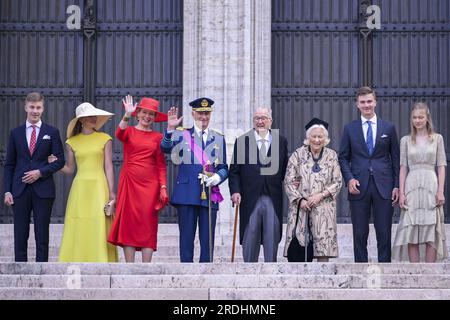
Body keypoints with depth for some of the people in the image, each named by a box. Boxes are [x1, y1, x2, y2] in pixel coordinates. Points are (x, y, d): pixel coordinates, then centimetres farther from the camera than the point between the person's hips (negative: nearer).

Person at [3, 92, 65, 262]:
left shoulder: (52, 132, 6)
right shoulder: (16, 133, 10)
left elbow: (60, 160, 2)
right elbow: (9, 164, 9)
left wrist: (40, 172, -11)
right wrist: (7, 190, 0)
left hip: (43, 189, -1)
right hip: (20, 189, 1)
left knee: (42, 235, 1)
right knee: (20, 235, 2)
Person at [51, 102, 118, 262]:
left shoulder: (104, 139, 6)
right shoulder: (72, 142, 10)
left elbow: (108, 167, 2)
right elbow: (69, 169, 13)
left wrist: (111, 192, -4)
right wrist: (53, 163, -2)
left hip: (99, 187, -1)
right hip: (80, 188, 1)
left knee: (99, 228, -7)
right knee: (78, 229, -3)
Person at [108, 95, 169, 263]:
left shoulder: (158, 137, 10)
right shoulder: (129, 131, 8)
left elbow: (161, 165, 7)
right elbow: (119, 134, -17)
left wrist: (163, 187, -3)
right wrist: (127, 115, -32)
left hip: (150, 184, 1)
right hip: (129, 182, 0)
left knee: (148, 224, -2)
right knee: (128, 222, -3)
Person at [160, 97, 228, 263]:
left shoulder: (218, 138, 14)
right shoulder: (182, 134, 7)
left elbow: (224, 167, 13)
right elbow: (165, 148, -12)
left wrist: (217, 177, -8)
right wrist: (170, 129, -28)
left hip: (210, 195, 2)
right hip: (187, 193, -2)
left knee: (207, 239, 2)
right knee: (186, 236, 0)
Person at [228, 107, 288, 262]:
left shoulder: (281, 141, 10)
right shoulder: (242, 141, 6)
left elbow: (285, 169, 14)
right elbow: (234, 171, 3)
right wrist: (235, 191, -9)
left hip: (273, 198, 1)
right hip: (250, 198, -1)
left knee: (272, 237, 1)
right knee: (250, 237, 2)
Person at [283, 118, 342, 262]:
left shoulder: (332, 155, 8)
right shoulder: (298, 154, 5)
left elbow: (337, 182, 5)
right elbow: (289, 181, 2)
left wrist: (320, 195, -9)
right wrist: (300, 200, -11)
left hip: (323, 207, 0)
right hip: (301, 206, 0)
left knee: (323, 248, -7)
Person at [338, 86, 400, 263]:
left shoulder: (389, 128, 8)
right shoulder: (349, 128, 8)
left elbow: (396, 158, 8)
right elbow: (343, 157, 9)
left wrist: (397, 186, 1)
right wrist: (349, 179, -7)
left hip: (383, 187, 0)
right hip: (359, 187, 0)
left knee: (384, 234, 0)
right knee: (360, 234, 3)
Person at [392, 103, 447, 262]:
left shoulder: (437, 138, 6)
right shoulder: (405, 140, 8)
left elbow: (441, 166, 4)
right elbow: (403, 168, 6)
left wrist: (440, 191, -5)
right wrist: (401, 193, -2)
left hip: (431, 185, -1)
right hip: (412, 187, 1)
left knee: (431, 231, 0)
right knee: (411, 232, -2)